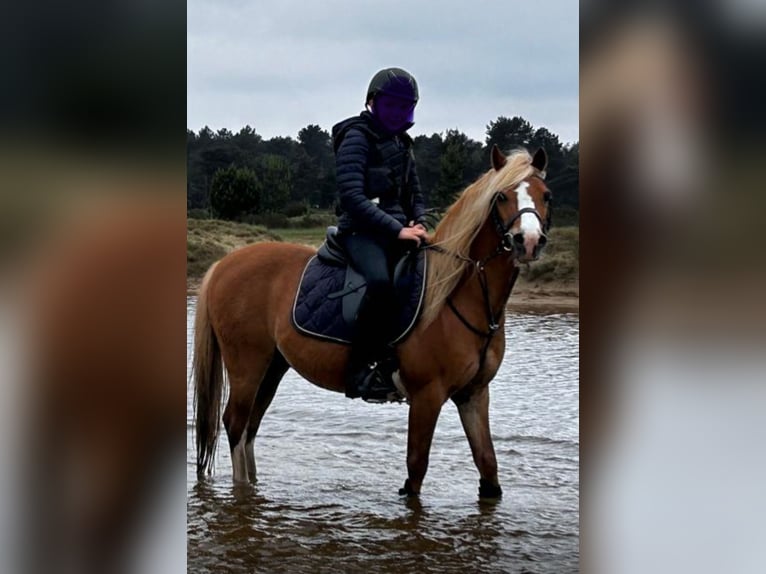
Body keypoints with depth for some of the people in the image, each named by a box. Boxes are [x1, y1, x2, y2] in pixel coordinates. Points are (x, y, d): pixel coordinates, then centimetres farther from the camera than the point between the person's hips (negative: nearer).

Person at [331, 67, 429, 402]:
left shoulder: (401, 143, 20)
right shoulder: (357, 138, -5)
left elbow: (415, 194, 26)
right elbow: (352, 197, -16)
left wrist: (418, 223, 3)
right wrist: (397, 229, -20)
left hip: (398, 230, 8)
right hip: (361, 231, -8)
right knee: (380, 281, -36)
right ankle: (361, 372, -29)